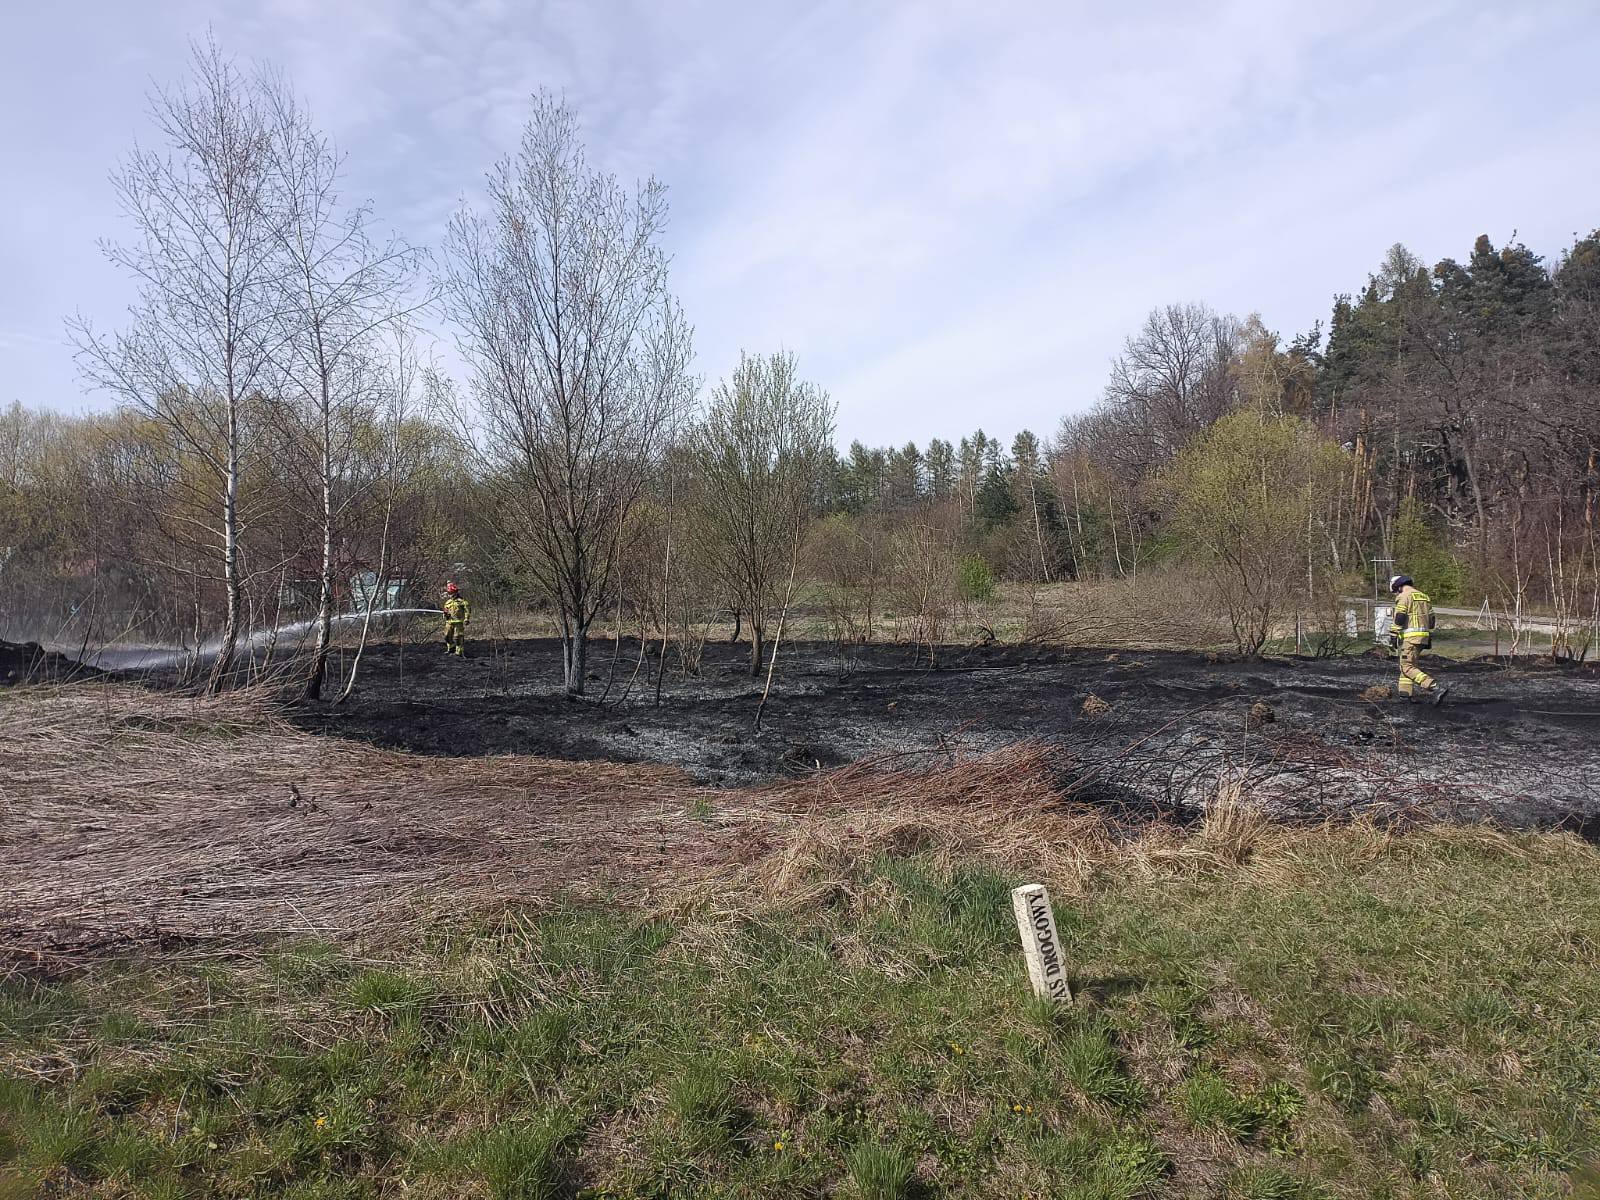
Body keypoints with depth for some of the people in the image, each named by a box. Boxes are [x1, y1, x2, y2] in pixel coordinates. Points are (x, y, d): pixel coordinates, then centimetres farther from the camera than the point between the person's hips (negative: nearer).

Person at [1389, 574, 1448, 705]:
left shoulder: (1403, 596, -7)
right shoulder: (1424, 597, 20)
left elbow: (1398, 619, -15)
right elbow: (1431, 619, 21)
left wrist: (1392, 637, -13)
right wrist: (1429, 638, 24)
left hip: (1410, 636, -9)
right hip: (1423, 635, 9)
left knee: (1408, 667, -11)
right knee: (1406, 663, 17)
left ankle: (1436, 688, -24)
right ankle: (1406, 693, 15)